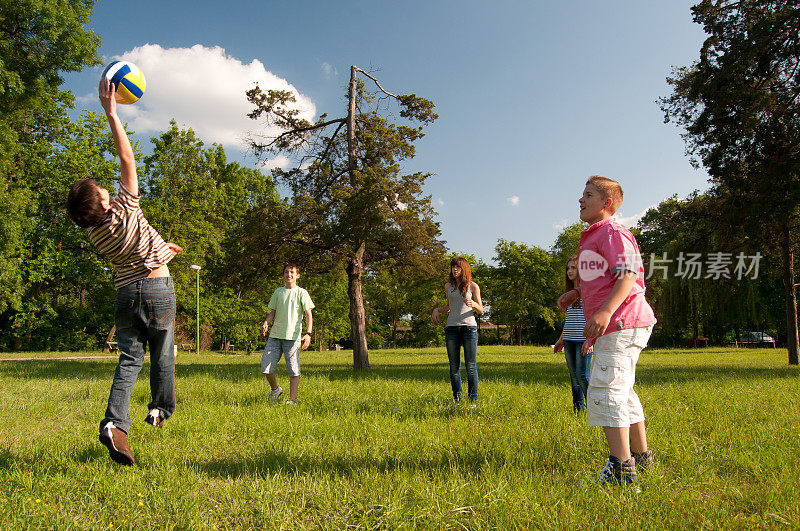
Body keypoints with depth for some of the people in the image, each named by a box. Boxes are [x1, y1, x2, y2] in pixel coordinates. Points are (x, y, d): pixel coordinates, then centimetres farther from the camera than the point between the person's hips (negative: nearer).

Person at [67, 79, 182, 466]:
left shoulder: (95, 234, 0)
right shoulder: (124, 211, -17)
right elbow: (127, 160, -19)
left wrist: (160, 244, 35)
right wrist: (110, 112, -19)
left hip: (126, 291, 4)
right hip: (157, 285, -4)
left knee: (129, 358, 4)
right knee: (163, 353, 14)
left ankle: (115, 421, -14)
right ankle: (160, 409, 26)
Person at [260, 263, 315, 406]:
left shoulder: (301, 292, 2)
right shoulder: (278, 292, 14)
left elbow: (308, 315, -4)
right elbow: (273, 312, 19)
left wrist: (308, 334, -18)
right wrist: (266, 322, -3)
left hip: (293, 336, -4)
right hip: (275, 335, 4)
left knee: (293, 371, -3)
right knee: (266, 367, -2)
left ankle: (292, 400, 7)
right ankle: (275, 390, 23)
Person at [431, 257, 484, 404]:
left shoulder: (473, 286, 3)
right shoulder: (448, 286, 12)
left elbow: (480, 310, 5)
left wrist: (473, 304, -17)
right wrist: (437, 309, 7)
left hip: (469, 327, -3)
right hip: (452, 328, 3)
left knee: (471, 366, -3)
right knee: (454, 366, 5)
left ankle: (473, 400, 4)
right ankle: (456, 398, 14)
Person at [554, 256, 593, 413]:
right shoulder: (571, 291, 19)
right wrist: (561, 339, 23)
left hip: (583, 339, -7)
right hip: (569, 340, 7)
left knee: (582, 376, -8)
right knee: (573, 376, 9)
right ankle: (578, 409, 17)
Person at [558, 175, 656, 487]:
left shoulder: (612, 232, -9)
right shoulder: (591, 237, 23)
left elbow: (628, 274, -21)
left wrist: (606, 311, -32)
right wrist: (576, 293, 17)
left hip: (621, 323, -11)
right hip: (612, 327, 11)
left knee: (606, 389, -15)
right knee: (620, 390, 19)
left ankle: (621, 466, -14)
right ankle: (641, 454, 33)